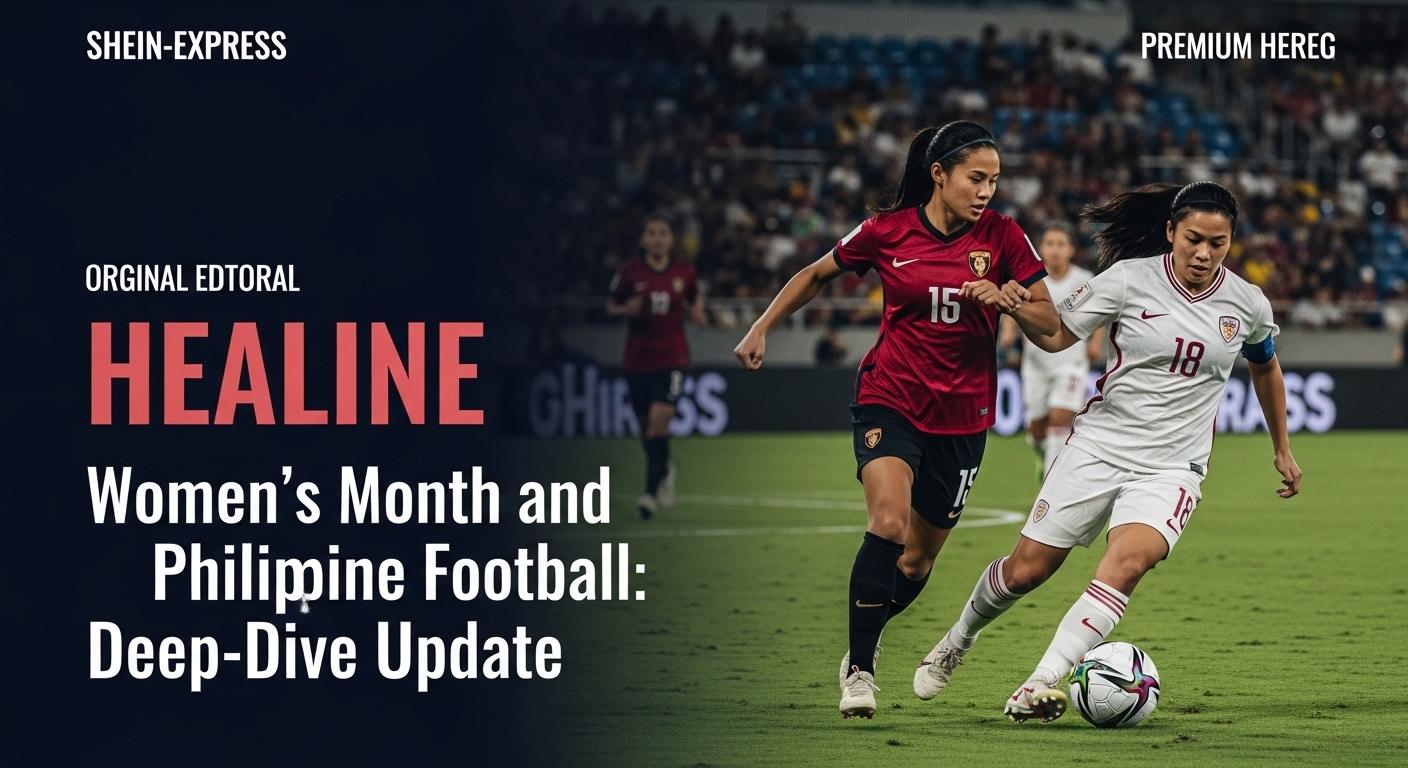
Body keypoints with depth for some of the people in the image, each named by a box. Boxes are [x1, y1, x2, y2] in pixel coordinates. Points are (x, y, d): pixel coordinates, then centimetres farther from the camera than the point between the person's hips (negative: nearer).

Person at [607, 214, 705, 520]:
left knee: (660, 418, -19)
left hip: (672, 356, -1)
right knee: (646, 425, 9)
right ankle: (664, 471, 40)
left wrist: (697, 311, -2)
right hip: (638, 357, 1)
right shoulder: (630, 272, -2)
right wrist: (626, 309, -15)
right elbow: (610, 306, 7)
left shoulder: (684, 273, 1)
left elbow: (695, 297, 20)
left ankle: (652, 491, -15)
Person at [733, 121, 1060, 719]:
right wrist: (761, 329, 8)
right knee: (888, 521, -27)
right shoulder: (888, 231, -4)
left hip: (961, 414, 2)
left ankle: (862, 645, 36)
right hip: (890, 400, -2)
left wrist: (1006, 299, -22)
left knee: (916, 563, 7)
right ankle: (859, 671, -19)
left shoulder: (1001, 236, -3)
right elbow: (817, 275, 13)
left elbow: (1050, 323, -3)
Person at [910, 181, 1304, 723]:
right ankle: (960, 638, 35)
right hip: (1098, 448, 0)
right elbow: (1056, 335, -4)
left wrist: (1282, 449, 27)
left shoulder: (1247, 304, 1)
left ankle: (1040, 687, -30)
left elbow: (1266, 367, 20)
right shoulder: (1130, 279, -6)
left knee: (1129, 560, -27)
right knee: (1026, 570, 3)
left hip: (1171, 469, 0)